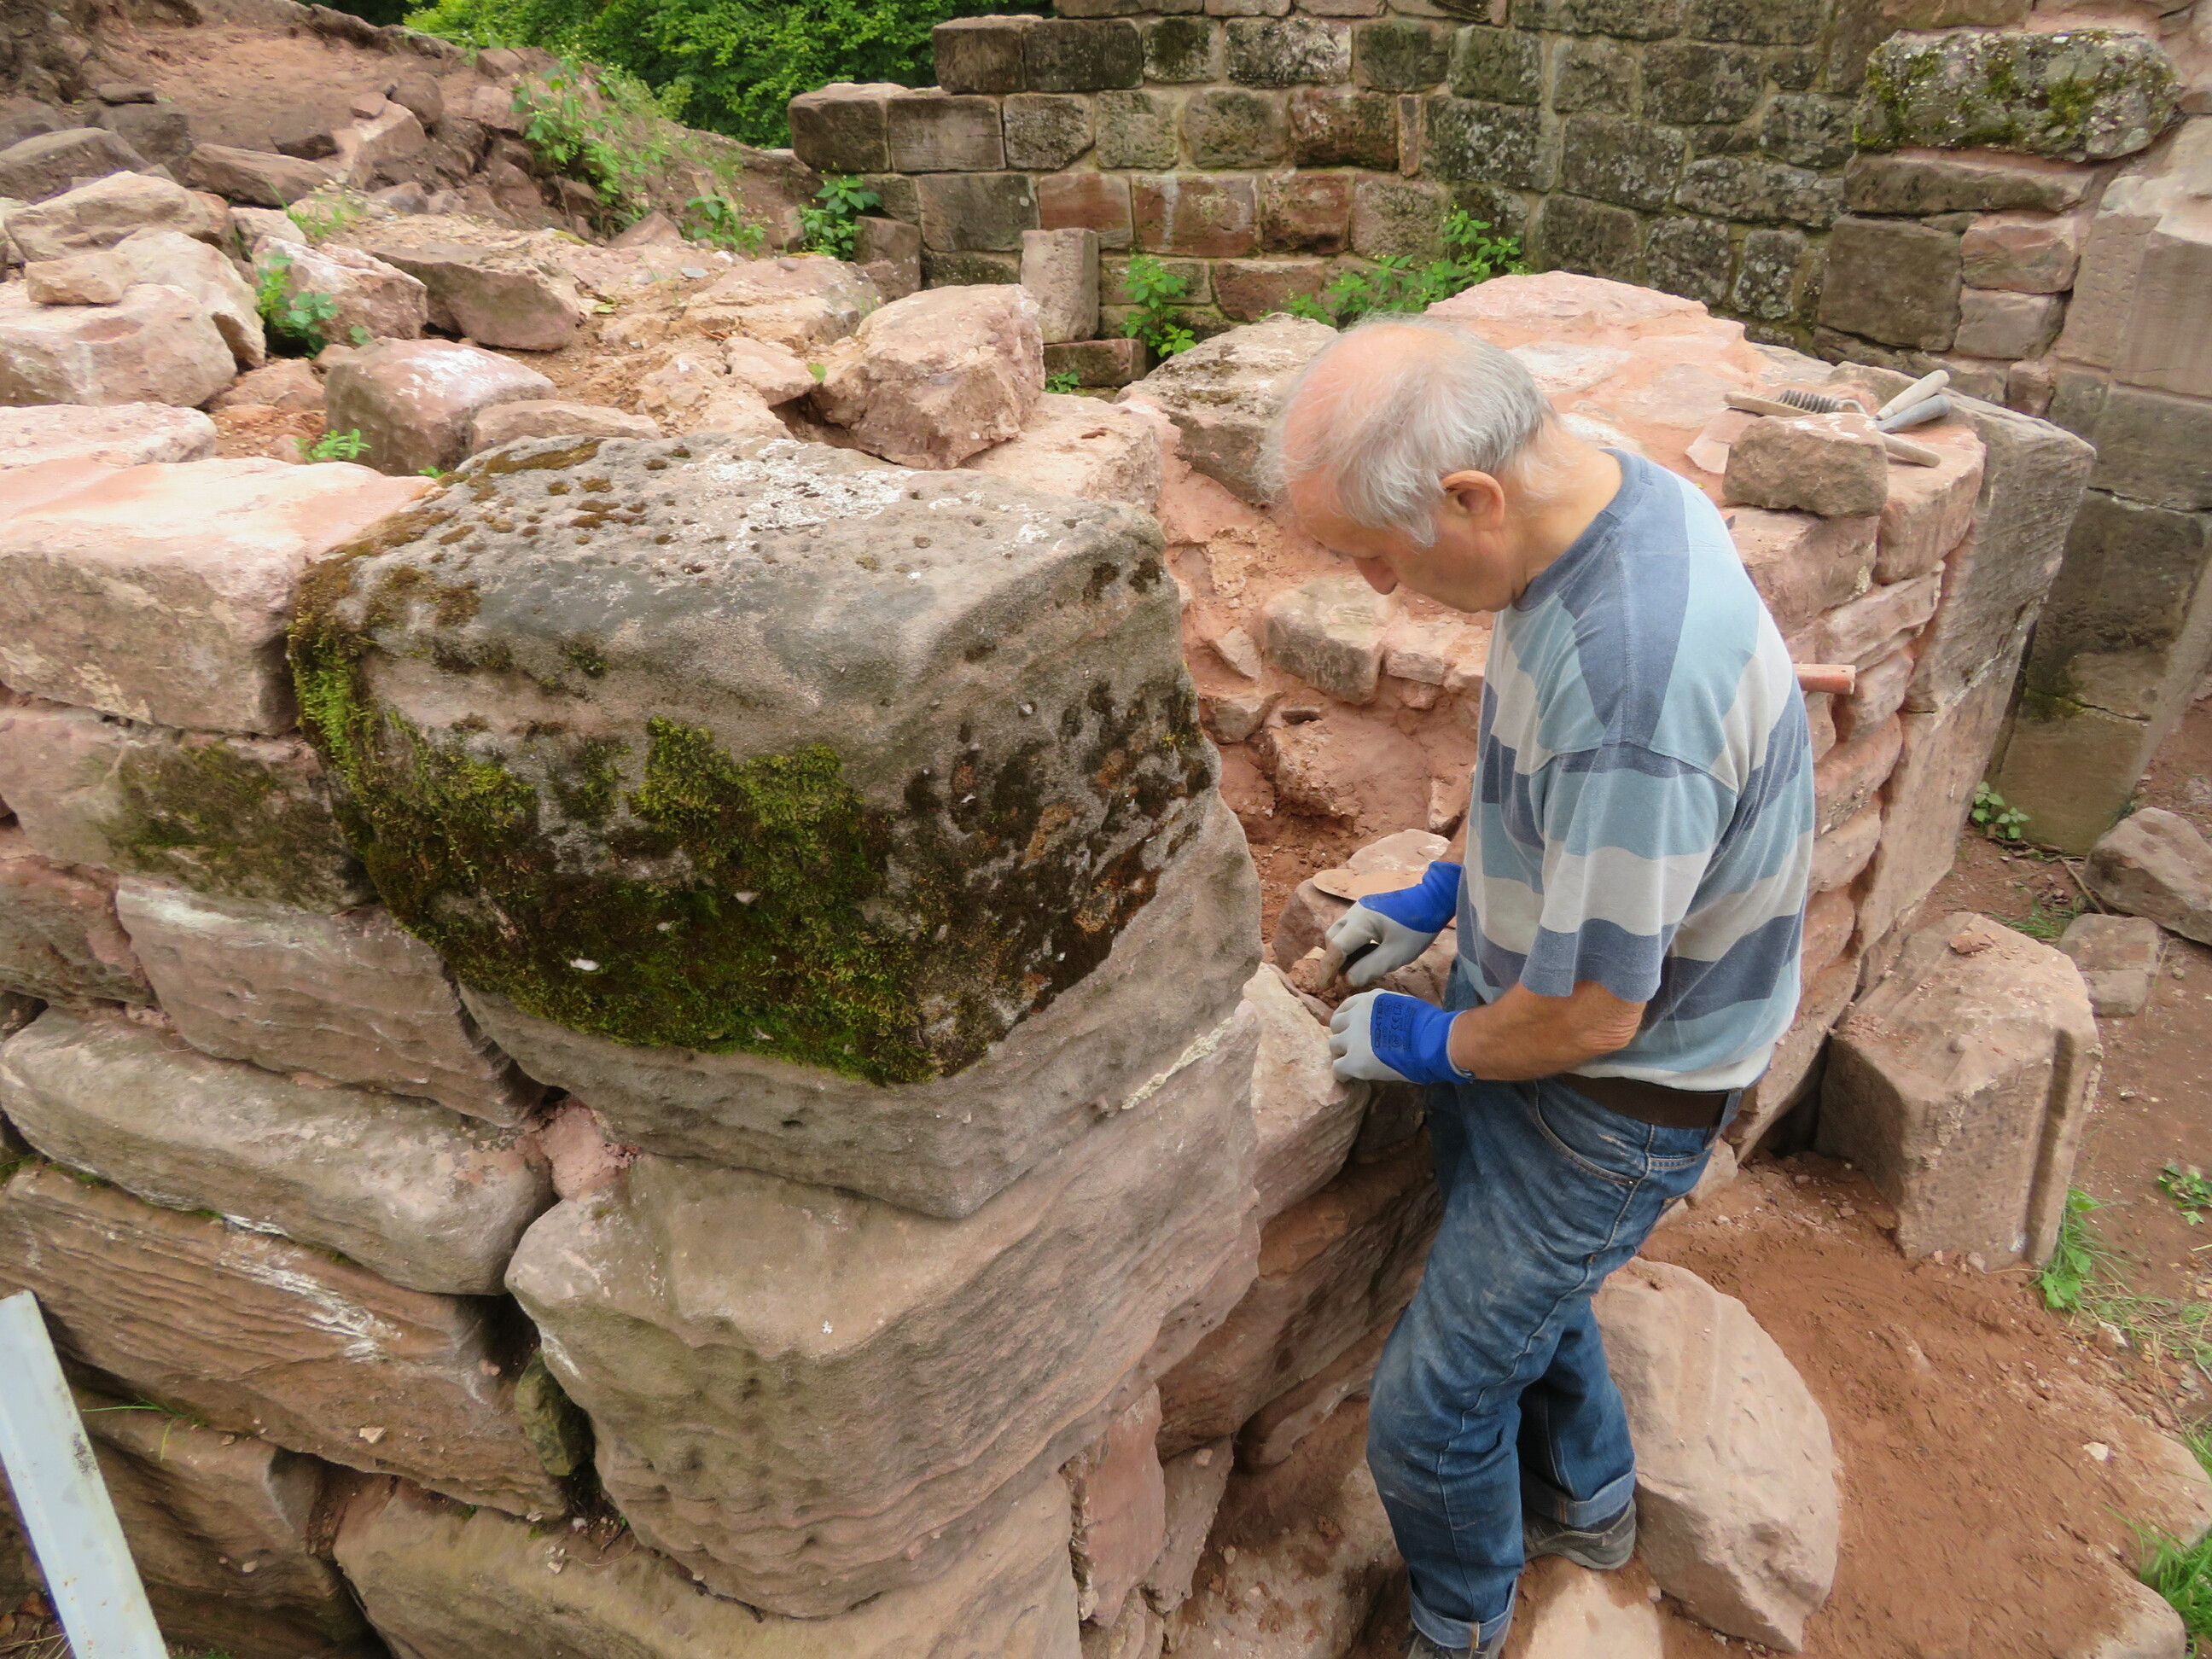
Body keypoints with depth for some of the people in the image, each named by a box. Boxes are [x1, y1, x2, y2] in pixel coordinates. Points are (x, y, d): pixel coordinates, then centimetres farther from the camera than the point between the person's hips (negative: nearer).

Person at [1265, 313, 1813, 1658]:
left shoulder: (1632, 679, -40)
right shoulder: (1606, 492, -8)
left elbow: (1588, 1014, -28)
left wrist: (1423, 1045, -10)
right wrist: (1443, 896, 10)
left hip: (1613, 1102, -9)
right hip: (1522, 1011, 9)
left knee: (1430, 1413, 7)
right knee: (1519, 1279, 30)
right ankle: (1589, 1501, 59)